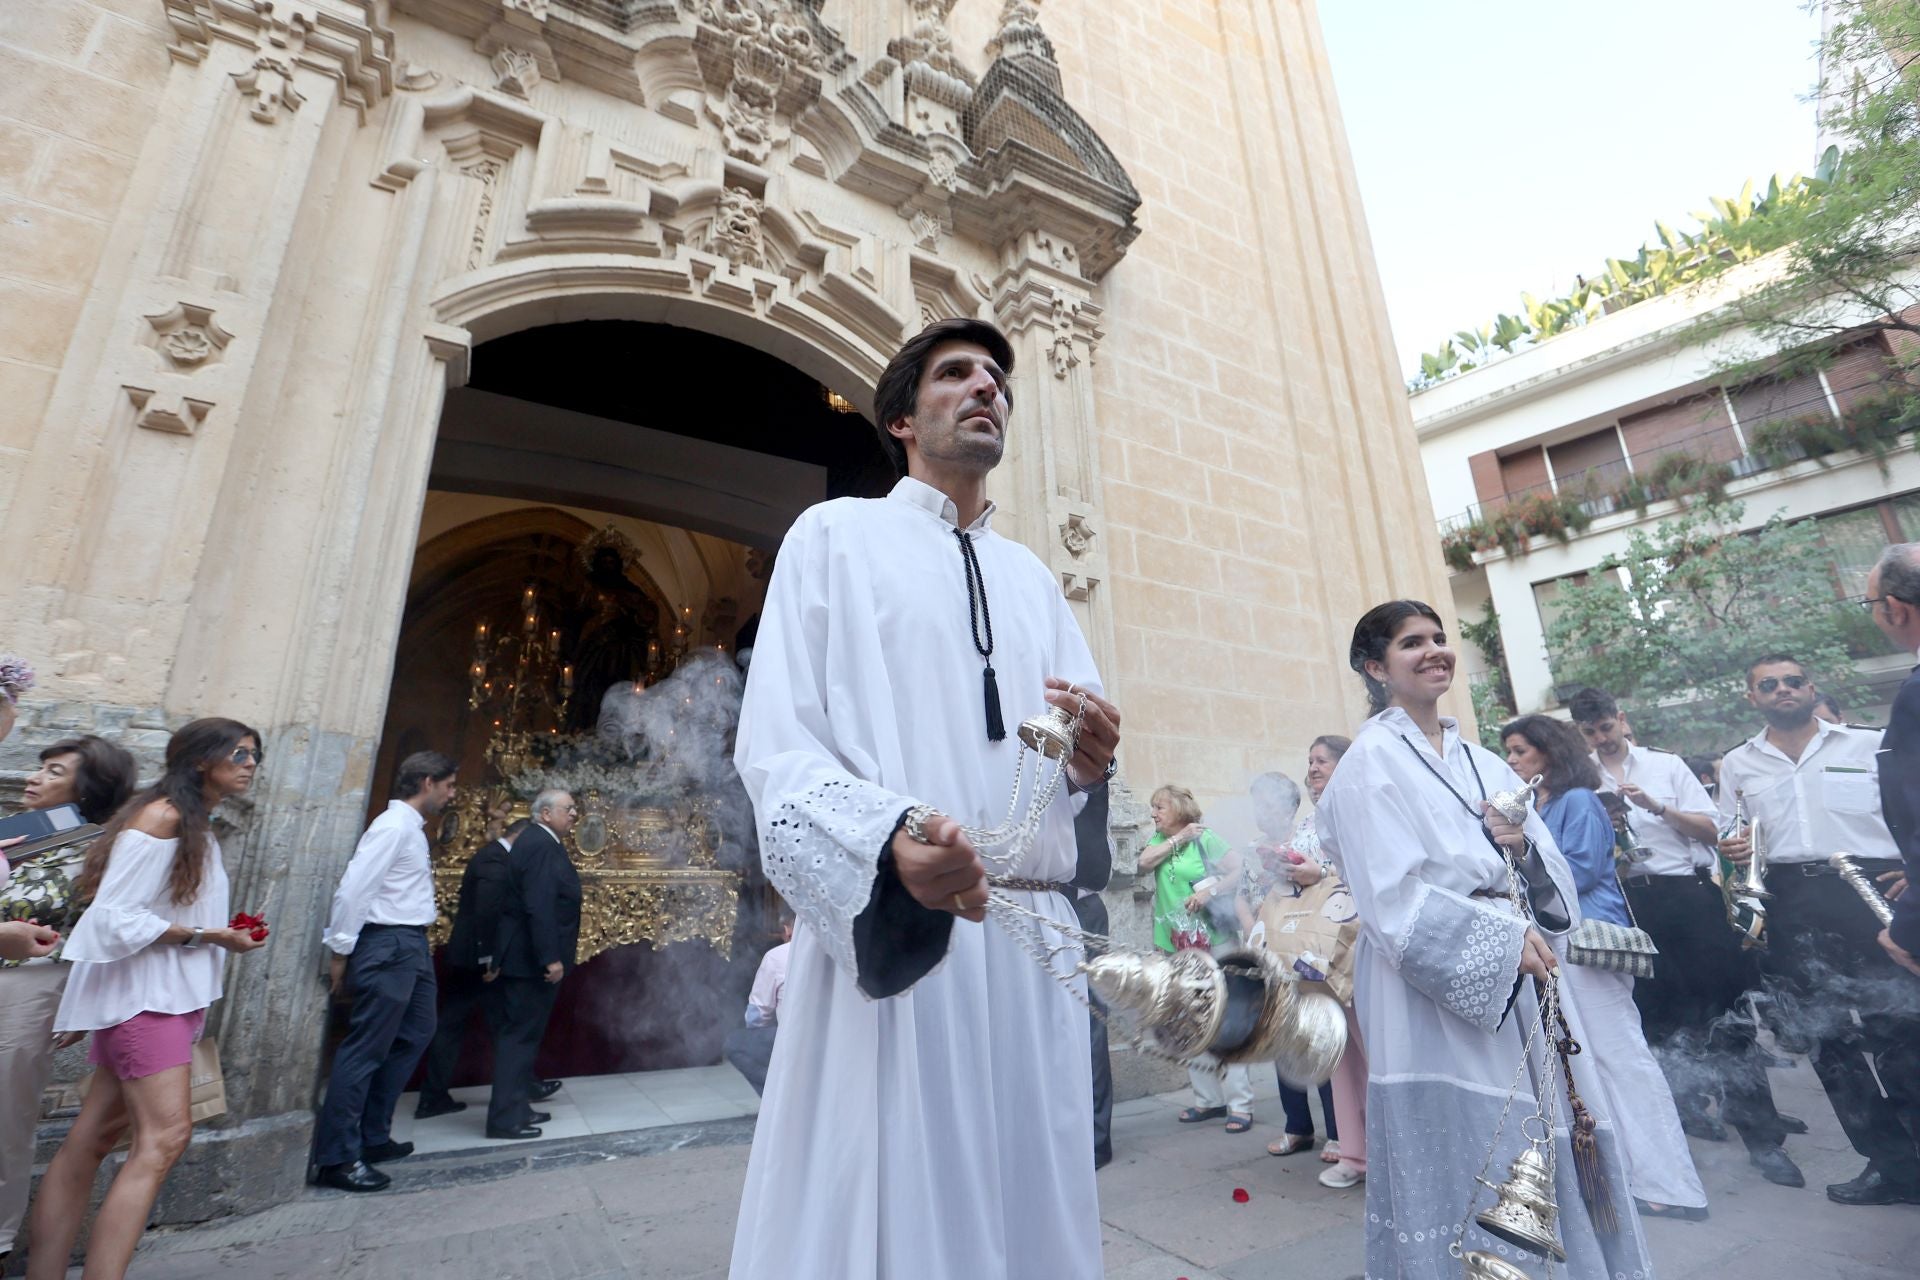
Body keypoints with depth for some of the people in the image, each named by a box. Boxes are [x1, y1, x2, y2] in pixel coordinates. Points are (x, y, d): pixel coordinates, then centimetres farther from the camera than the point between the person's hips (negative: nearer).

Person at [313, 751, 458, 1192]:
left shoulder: (413, 829, 14)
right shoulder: (394, 826, -15)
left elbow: (407, 893, 13)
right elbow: (352, 888, -19)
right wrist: (339, 952, -15)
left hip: (412, 945, 10)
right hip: (388, 944, -10)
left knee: (413, 1036, 18)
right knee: (366, 1049, -1)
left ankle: (373, 1137, 30)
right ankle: (338, 1157, 10)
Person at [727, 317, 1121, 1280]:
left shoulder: (1034, 577, 19)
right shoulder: (837, 534, 4)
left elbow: (1084, 749, 17)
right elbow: (775, 746, -7)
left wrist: (1091, 757, -8)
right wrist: (888, 835, -26)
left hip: (1033, 937, 5)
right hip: (887, 933, -4)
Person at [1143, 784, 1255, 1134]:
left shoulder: (1205, 838, -7)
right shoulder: (1158, 840, 10)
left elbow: (1237, 875, -9)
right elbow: (1144, 861, -9)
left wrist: (1210, 890, -23)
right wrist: (1178, 839, -10)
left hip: (1212, 943, -6)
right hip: (1177, 946, 6)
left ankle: (1240, 1103, 5)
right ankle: (1208, 1098, 24)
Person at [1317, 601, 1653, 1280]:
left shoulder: (1482, 762, 13)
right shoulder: (1371, 762, -9)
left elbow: (1549, 875, 13)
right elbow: (1396, 901, -16)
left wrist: (1523, 846, -7)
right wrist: (1502, 939, -16)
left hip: (1518, 981, 7)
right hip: (1434, 997, -6)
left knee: (1544, 1149, 12)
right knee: (1462, 1155, 1)